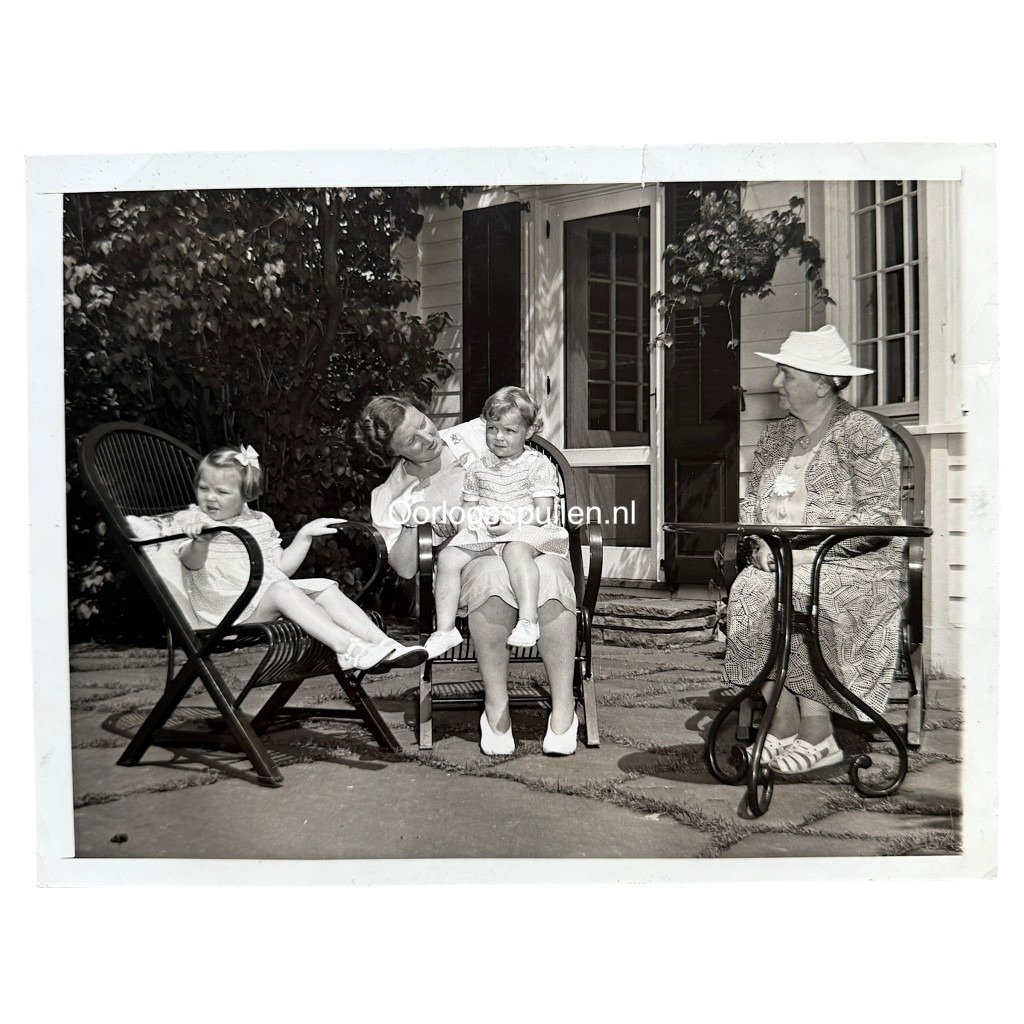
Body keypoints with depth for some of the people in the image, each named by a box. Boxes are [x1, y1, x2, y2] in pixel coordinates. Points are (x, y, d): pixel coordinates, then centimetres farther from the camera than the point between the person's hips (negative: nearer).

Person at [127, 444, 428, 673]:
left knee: (326, 588, -17)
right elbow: (192, 563, -9)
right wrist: (199, 541, -32)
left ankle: (382, 643, -30)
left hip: (270, 594, 5)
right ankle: (347, 647, -47)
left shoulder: (259, 523, 21)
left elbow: (282, 566, 19)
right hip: (224, 602, -5)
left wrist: (306, 534, 12)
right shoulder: (189, 520, 9)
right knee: (281, 590, -34)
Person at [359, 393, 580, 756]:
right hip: (471, 559, -1)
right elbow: (405, 569, 1)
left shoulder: (474, 434, 6)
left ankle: (563, 710, -30)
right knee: (495, 574, -41)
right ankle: (496, 705, -28)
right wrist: (412, 517, -13)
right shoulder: (389, 499, 5)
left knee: (546, 574, -38)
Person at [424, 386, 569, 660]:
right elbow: (468, 507, 19)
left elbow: (542, 512, -8)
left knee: (516, 550, -39)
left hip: (526, 533, -4)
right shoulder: (477, 467, 15)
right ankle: (445, 630, -18)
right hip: (482, 536, 5)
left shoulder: (539, 465, 0)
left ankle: (528, 620, -43)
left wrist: (512, 524, -22)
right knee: (448, 556, -19)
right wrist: (471, 520, -4)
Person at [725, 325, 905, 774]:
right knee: (748, 592, -26)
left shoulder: (864, 434, -2)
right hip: (779, 561, 5)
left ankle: (815, 735, -20)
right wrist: (761, 541, -5)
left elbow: (880, 515, -11)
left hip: (854, 565, -5)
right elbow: (752, 498, 17)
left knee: (793, 599, -32)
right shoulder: (775, 434, 18)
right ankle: (783, 726, -21)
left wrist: (806, 547, -20)